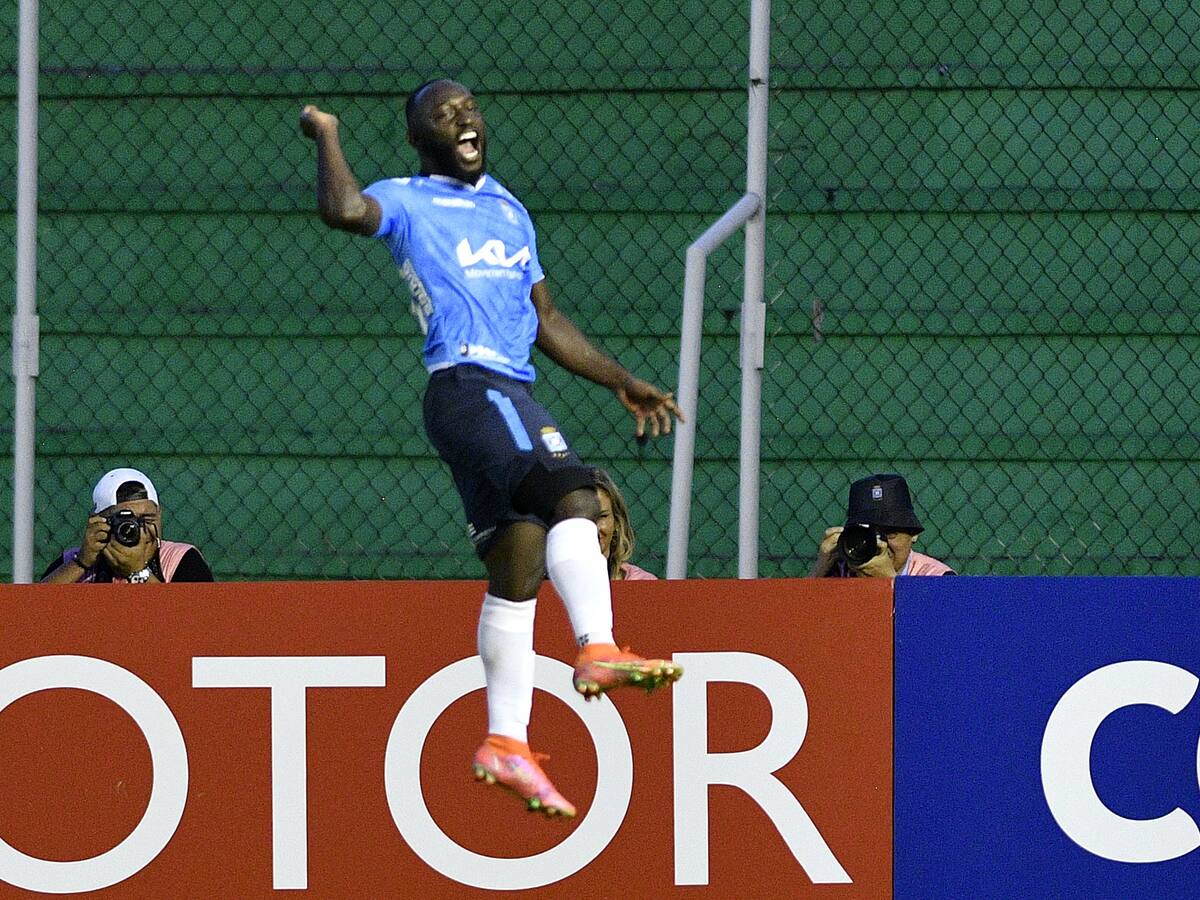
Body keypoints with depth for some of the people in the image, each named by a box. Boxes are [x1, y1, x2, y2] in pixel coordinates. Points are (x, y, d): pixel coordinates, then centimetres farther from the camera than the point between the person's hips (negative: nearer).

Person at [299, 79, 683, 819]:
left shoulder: (509, 211, 27)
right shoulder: (407, 203, 5)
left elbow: (548, 321, 31)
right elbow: (344, 210, -19)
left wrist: (622, 381, 28)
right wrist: (328, 137, -4)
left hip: (513, 392, 8)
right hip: (468, 384, -8)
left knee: (520, 563, 5)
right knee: (572, 495, -29)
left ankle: (506, 742, 7)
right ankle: (599, 649, -44)